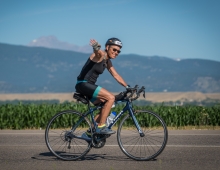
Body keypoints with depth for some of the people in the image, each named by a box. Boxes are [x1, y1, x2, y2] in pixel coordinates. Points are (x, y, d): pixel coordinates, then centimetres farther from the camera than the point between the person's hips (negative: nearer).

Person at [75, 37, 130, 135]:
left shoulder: (107, 62, 15)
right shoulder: (100, 55, -12)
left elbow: (116, 75, 22)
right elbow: (97, 52, -37)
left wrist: (127, 87, 15)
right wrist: (96, 47, -61)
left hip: (89, 86, 10)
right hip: (83, 84, -10)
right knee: (111, 98, -19)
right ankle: (101, 127, -16)